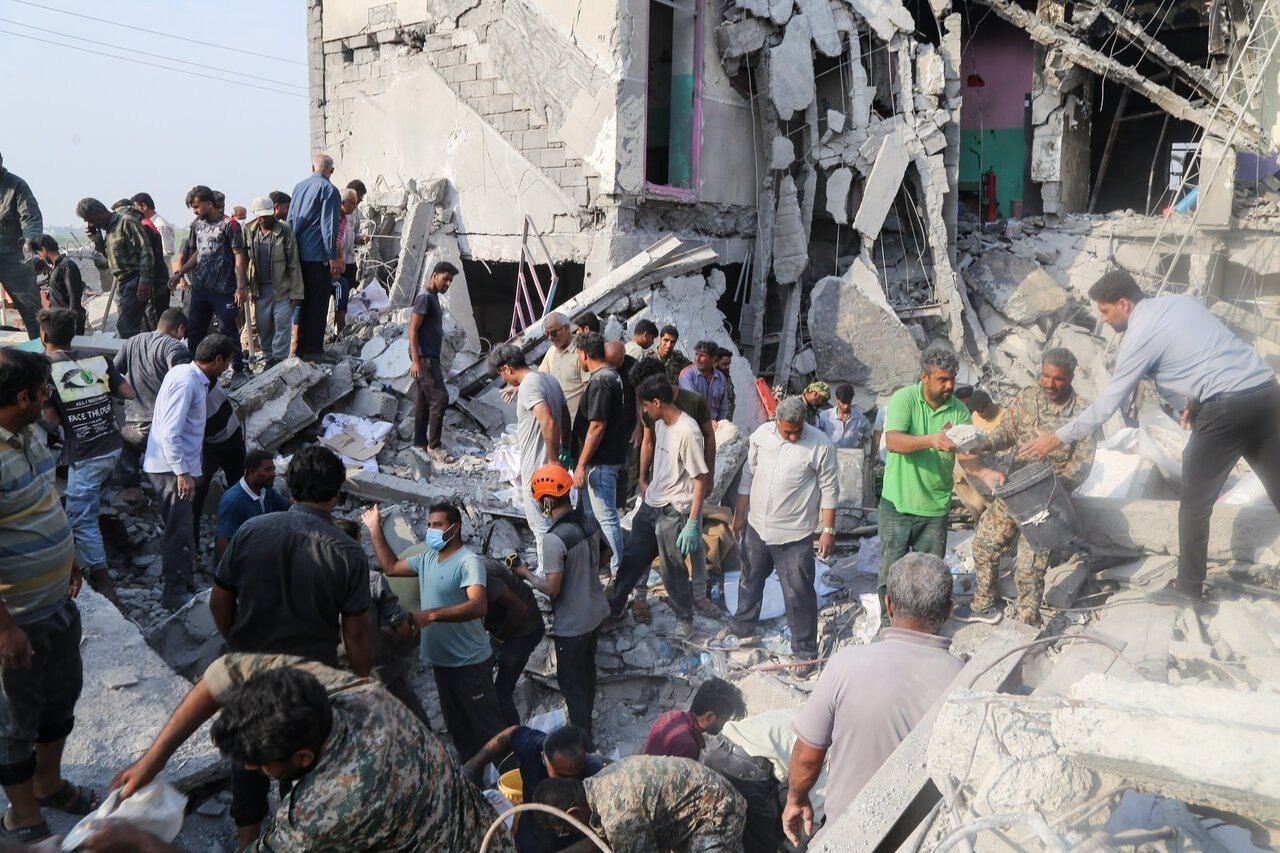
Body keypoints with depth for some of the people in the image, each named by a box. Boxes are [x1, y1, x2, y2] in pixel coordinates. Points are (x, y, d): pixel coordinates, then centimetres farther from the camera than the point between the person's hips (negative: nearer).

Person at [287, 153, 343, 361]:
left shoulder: (299, 187, 13)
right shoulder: (329, 190, -8)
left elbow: (290, 219, 17)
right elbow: (329, 226, -14)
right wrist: (334, 257, -12)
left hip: (298, 254, 7)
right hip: (318, 255, -7)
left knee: (303, 300, 15)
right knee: (318, 303, -2)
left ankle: (301, 346, 21)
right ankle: (313, 350, -2)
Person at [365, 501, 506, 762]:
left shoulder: (468, 561, -20)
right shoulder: (427, 558, 6)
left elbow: (479, 606, -34)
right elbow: (391, 567, 19)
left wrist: (432, 615, -40)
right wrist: (375, 531, 13)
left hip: (469, 662, -9)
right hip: (441, 660, 9)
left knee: (488, 728, -1)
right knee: (457, 727, 20)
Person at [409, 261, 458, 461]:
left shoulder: (434, 298, 17)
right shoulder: (425, 297, -13)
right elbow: (412, 330, -18)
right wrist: (415, 360, -23)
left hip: (431, 357, 10)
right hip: (424, 358, -10)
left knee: (424, 400, 12)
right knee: (440, 398, -12)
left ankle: (420, 441, 19)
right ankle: (433, 445, -7)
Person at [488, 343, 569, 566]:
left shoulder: (528, 385, -21)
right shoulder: (548, 378, 9)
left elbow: (548, 423, -32)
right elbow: (565, 417, 16)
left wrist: (553, 460, -26)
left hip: (538, 467, -10)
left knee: (540, 522, 2)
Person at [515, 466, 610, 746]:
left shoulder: (554, 539, -29)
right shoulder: (590, 521, -6)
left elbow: (552, 588, -26)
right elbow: (603, 556, 9)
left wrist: (527, 574, -10)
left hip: (571, 624, -8)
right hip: (596, 611, 8)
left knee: (570, 679, 12)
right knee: (587, 668, 26)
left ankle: (582, 736, 25)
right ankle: (586, 718, 46)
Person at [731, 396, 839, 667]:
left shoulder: (820, 445, -17)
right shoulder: (761, 434, -4)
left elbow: (829, 490, -9)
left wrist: (829, 530, -9)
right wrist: (740, 514, 10)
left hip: (794, 535, -5)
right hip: (756, 527, 5)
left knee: (799, 595, 2)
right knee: (750, 581, 23)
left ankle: (805, 652, 18)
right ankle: (743, 627, 46)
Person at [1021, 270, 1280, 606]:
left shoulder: (1140, 335, -6)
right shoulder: (1180, 301, 16)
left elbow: (1107, 404, -3)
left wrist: (1057, 438, 4)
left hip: (1227, 407, -8)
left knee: (1195, 502, 7)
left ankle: (1187, 586, 17)